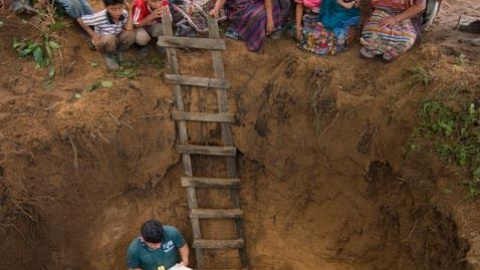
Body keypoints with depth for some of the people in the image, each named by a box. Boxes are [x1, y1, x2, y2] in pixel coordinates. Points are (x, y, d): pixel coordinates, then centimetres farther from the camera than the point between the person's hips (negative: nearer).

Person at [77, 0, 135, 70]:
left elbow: (129, 29, -31)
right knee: (109, 39, -40)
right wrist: (93, 34, -18)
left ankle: (116, 51, 5)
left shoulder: (124, 14, -19)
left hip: (116, 41, 3)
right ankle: (106, 54, -1)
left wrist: (130, 11, -31)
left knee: (130, 34, -28)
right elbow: (80, 20, -18)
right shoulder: (100, 17, -30)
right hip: (102, 42, -3)